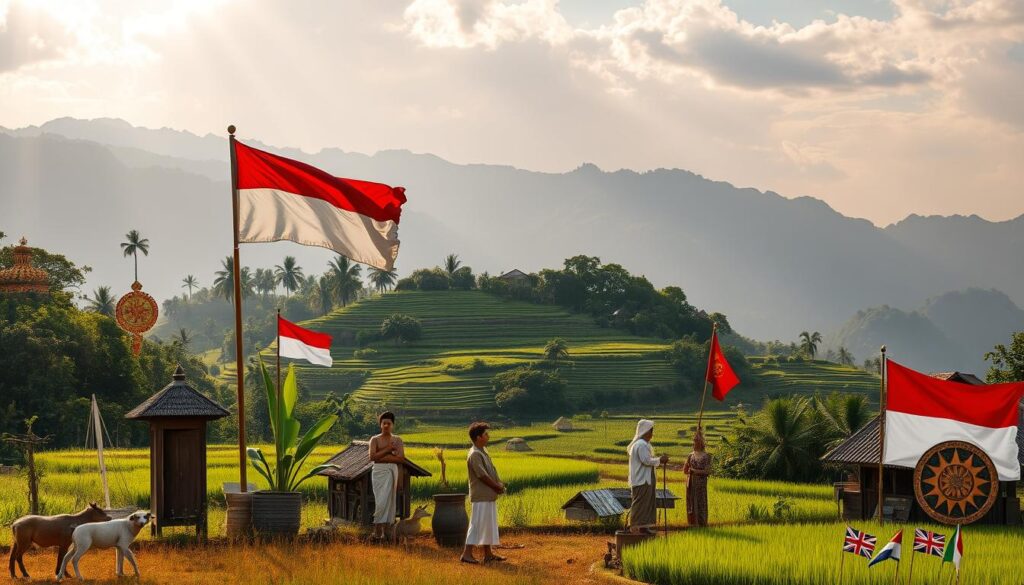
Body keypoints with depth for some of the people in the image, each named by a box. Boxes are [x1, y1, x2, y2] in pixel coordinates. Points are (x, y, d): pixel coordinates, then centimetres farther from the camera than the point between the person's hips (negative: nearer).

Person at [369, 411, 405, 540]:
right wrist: (388, 450, -10)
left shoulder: (397, 440, 10)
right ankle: (378, 526, -8)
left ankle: (383, 528, 3)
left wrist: (383, 457, -8)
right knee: (381, 500, -12)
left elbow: (401, 458, -2)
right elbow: (372, 457, -9)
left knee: (389, 499, 0)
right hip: (379, 471, -2)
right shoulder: (375, 440, 5)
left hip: (392, 470, 2)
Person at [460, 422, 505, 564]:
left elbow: (492, 471, 16)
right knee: (477, 524, -8)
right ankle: (467, 553, -6)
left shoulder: (483, 452, 14)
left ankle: (488, 553, 17)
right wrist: (498, 487, -9)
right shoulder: (474, 455, -17)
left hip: (490, 496, 10)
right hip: (481, 496, -10)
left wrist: (500, 485, 0)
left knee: (489, 524, 12)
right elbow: (483, 476, -19)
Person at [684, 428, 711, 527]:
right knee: (691, 503, 5)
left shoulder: (706, 456, -4)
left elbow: (707, 471, -10)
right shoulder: (691, 455, 9)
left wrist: (695, 471, -14)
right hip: (691, 484, 5)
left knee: (700, 503, -4)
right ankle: (693, 524, 11)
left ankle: (702, 524, 2)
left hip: (700, 484, -4)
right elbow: (685, 470, 10)